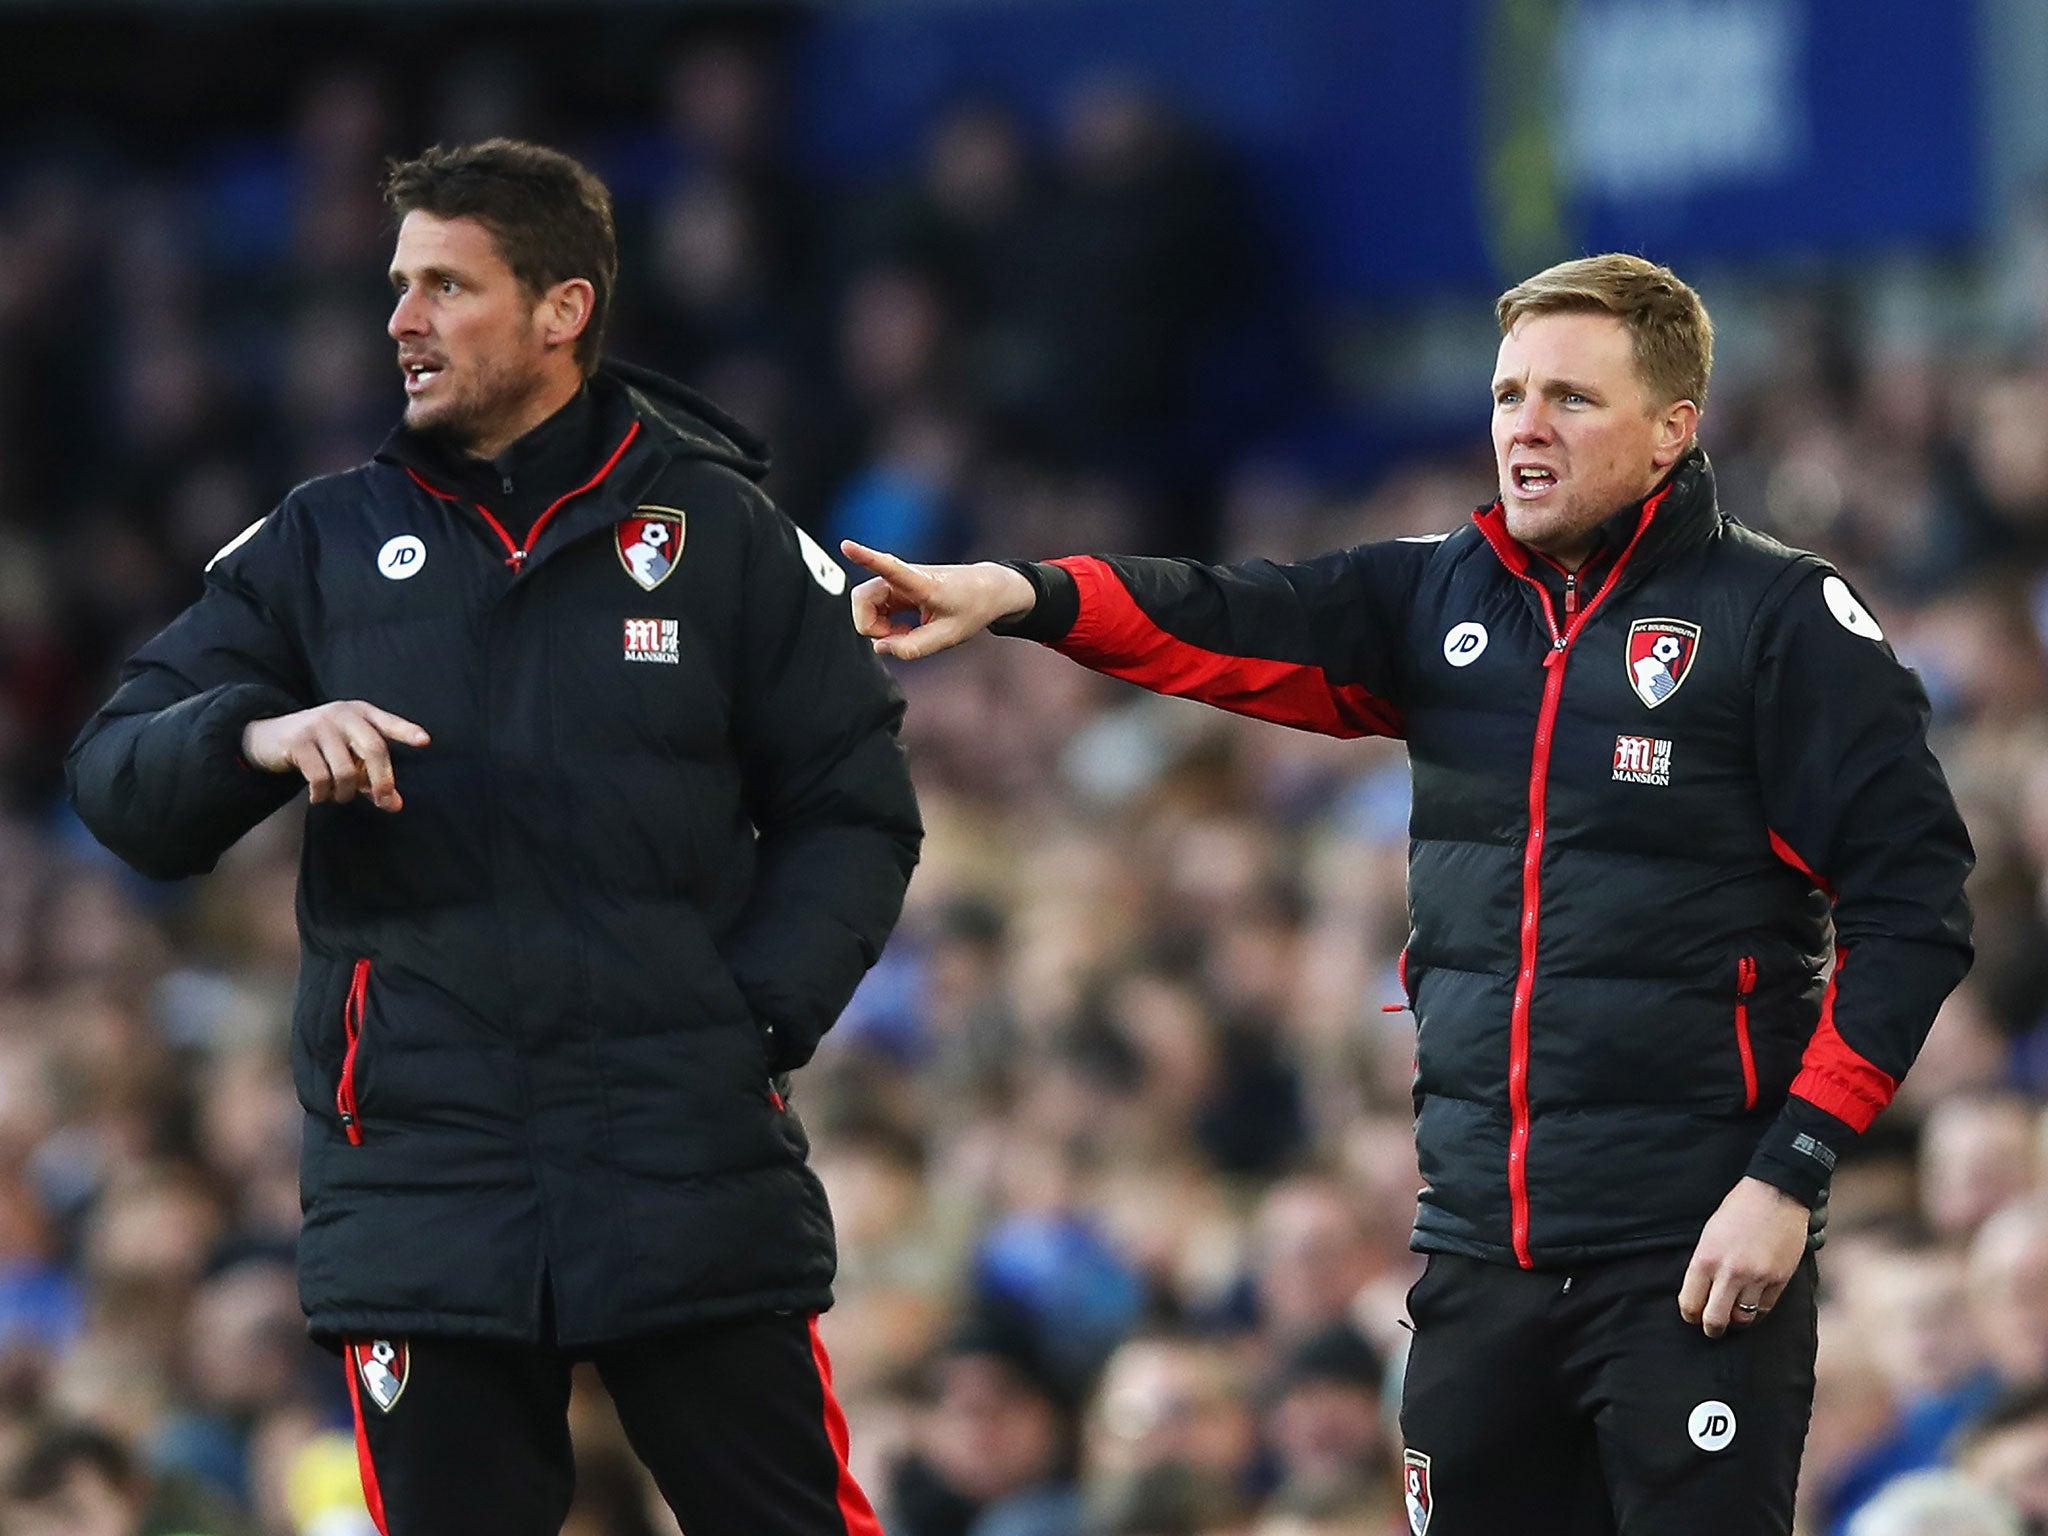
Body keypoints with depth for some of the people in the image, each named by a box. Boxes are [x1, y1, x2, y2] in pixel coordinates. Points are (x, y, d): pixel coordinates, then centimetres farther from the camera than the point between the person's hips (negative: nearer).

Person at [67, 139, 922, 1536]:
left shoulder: (723, 530, 5)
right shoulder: (323, 545, 10)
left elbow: (853, 809, 7)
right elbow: (121, 780, 6)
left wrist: (760, 1018, -8)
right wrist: (254, 737, -15)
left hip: (695, 1175, -2)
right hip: (421, 1194, 2)